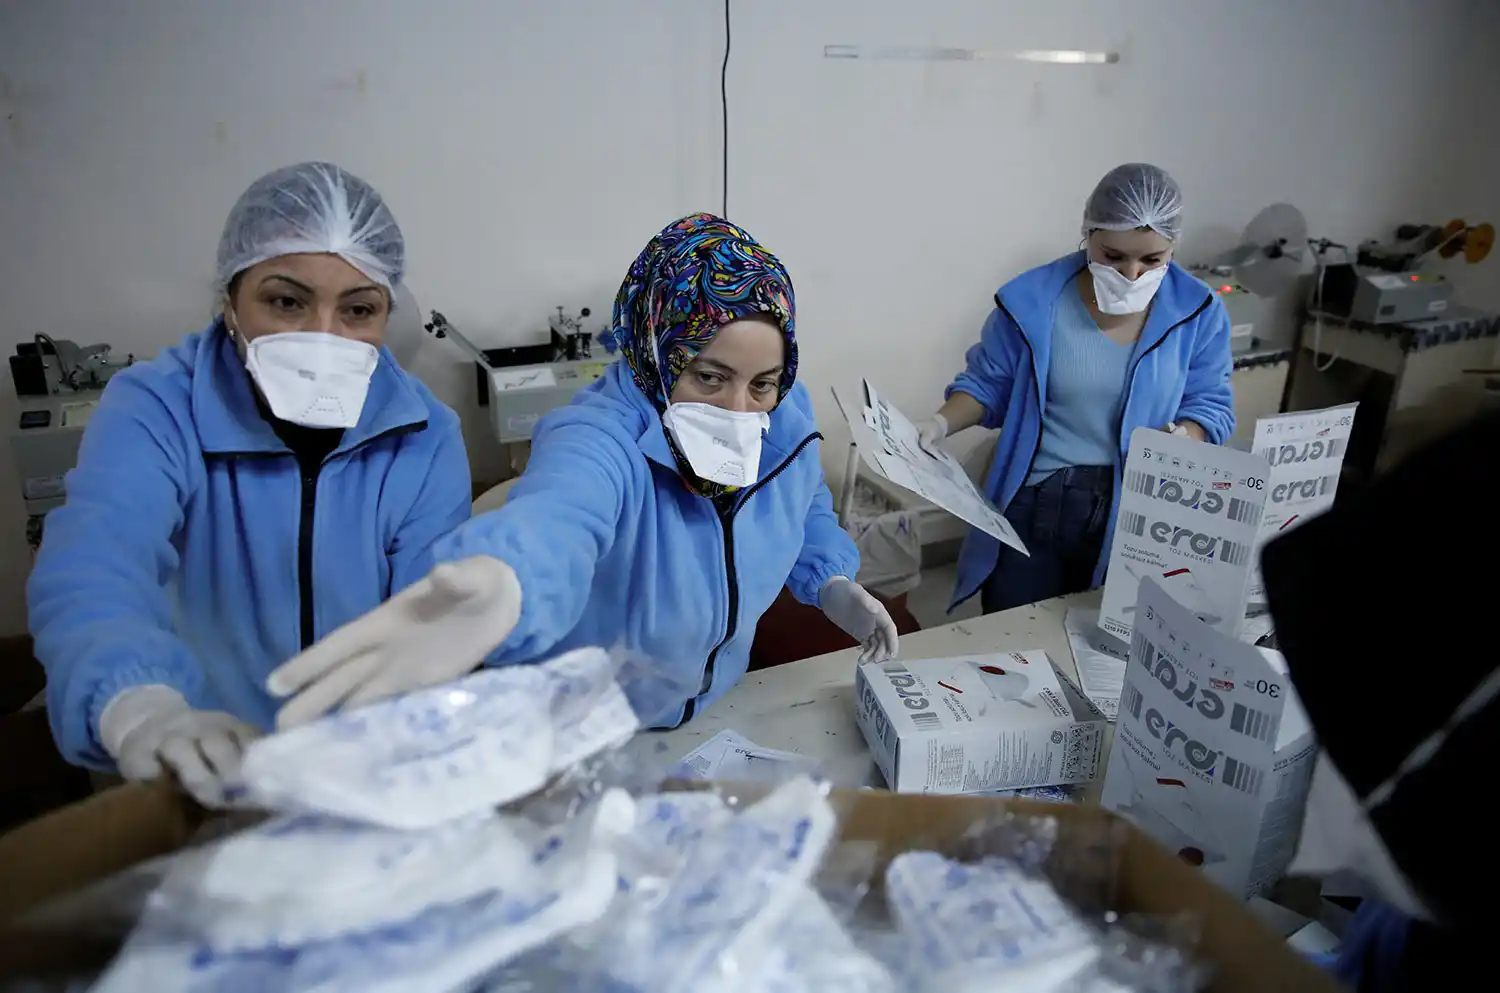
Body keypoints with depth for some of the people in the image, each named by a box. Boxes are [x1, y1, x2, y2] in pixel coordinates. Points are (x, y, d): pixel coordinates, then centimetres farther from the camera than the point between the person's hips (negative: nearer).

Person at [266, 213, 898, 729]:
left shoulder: (786, 425, -15)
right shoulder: (601, 439, -37)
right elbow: (559, 516, -61)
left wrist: (832, 585, -9)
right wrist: (505, 582, -83)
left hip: (720, 708, 6)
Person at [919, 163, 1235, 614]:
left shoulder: (1198, 312, -5)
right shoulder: (1032, 300, -10)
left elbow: (1210, 405, 2)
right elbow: (988, 384, 0)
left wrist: (1181, 439, -20)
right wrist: (940, 424, -18)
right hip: (1034, 507, -1)